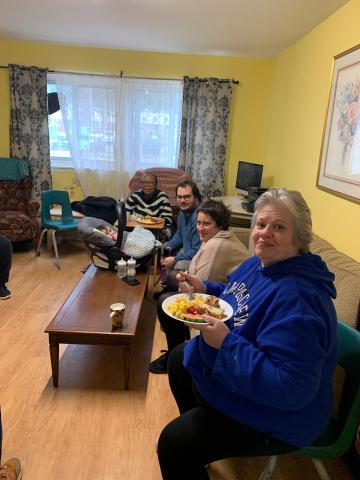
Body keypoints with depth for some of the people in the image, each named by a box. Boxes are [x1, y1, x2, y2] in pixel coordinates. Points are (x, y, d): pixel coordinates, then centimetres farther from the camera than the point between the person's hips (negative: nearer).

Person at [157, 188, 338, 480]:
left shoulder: (297, 297, -34)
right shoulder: (258, 264, -4)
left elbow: (291, 389, -36)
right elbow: (235, 299, 16)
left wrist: (226, 343, -38)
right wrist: (205, 290, -5)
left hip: (274, 415, -10)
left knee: (174, 444, -19)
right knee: (178, 359, 26)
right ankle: (196, 422, 50)